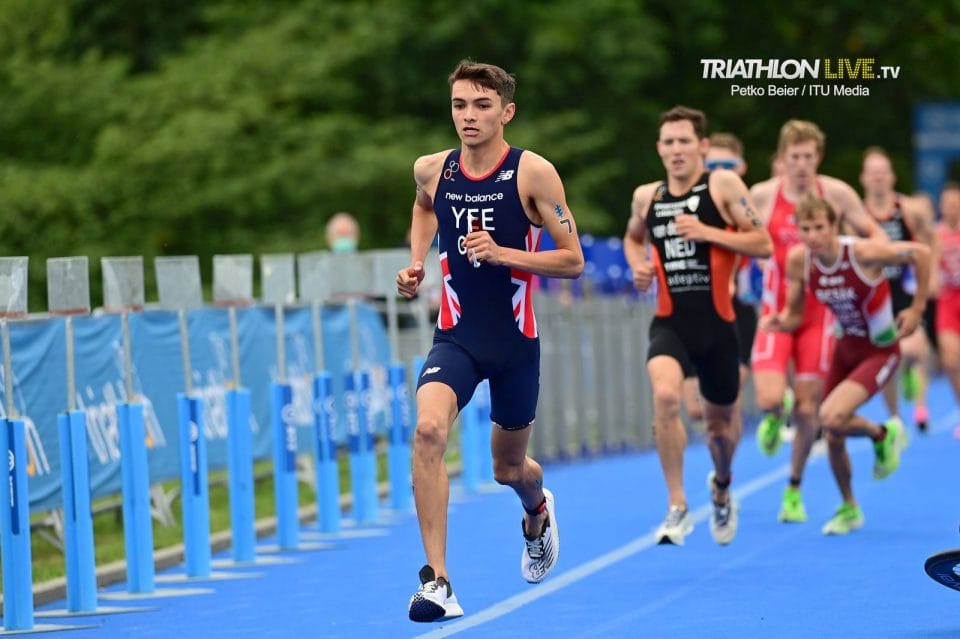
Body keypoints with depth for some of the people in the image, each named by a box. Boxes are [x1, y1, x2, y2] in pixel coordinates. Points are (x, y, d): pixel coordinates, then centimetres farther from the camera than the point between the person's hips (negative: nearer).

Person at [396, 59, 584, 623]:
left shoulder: (533, 173, -12)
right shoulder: (433, 170, -1)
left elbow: (573, 261, -10)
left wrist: (502, 254, -23)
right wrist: (417, 261, 9)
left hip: (515, 339, -1)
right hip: (456, 337, 1)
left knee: (509, 469, 14)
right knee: (428, 430, -27)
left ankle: (538, 512, 55)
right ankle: (437, 581, -25)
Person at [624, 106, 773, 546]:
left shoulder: (724, 185, -5)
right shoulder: (646, 197, 5)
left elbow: (763, 244, -8)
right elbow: (633, 237, 27)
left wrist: (707, 232, -19)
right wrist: (638, 265, 5)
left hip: (716, 323, -1)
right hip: (669, 323, 1)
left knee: (719, 422, 14)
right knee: (665, 394, -29)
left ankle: (722, 487, 50)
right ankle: (677, 507, -20)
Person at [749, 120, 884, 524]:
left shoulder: (837, 194, -4)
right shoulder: (762, 195, -4)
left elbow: (874, 236, 5)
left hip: (818, 313, 0)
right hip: (776, 312, 0)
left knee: (807, 411, 1)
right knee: (770, 399, -18)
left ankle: (794, 490, 23)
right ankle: (774, 418, 22)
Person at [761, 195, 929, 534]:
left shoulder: (863, 252, -28)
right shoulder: (799, 260, -13)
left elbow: (920, 253, -16)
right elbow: (795, 314, -1)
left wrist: (917, 309, -11)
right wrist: (779, 321, -24)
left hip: (879, 351, -5)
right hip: (845, 347, 5)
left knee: (831, 418, -25)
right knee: (833, 439, 9)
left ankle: (883, 434, 8)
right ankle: (849, 509, 33)